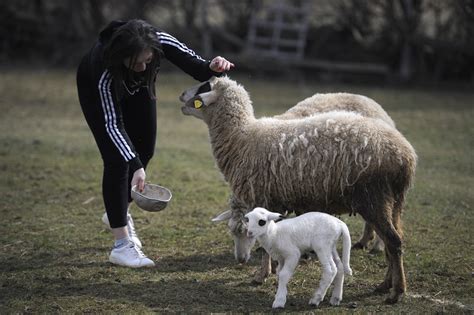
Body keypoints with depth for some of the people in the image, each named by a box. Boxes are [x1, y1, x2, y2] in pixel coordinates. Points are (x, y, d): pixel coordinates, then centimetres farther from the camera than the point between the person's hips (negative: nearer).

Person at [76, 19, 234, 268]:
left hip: (137, 86, 5)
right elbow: (113, 124, -43)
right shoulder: (106, 72, -44)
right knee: (117, 159, -15)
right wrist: (135, 166, -53)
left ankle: (118, 213, 32)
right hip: (95, 88, -5)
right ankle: (121, 246, -13)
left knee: (144, 150, 7)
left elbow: (196, 67, -29)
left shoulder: (161, 42, -36)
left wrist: (213, 68, -53)